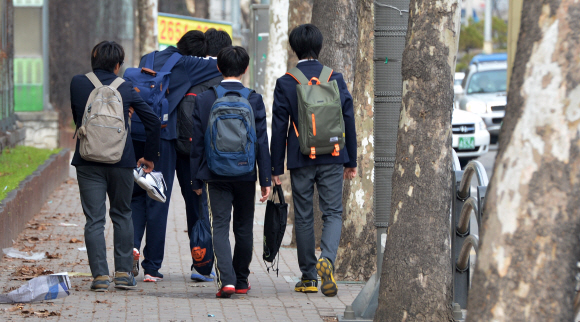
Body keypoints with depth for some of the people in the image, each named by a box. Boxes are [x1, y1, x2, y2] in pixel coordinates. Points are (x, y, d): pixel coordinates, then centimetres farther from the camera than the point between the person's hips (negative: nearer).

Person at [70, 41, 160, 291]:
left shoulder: (77, 83, 1)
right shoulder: (126, 87, 1)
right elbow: (153, 120, 4)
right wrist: (150, 156, 14)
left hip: (88, 161, 0)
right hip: (121, 159, 1)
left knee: (94, 219, 1)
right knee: (122, 215, 15)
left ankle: (100, 275, -6)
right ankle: (123, 272, 14)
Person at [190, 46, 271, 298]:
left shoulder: (204, 100, -3)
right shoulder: (254, 100, -4)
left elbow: (196, 142, 0)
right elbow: (262, 142, -4)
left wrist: (196, 179, 8)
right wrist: (265, 179, 1)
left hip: (216, 174, -1)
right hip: (246, 173, 1)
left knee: (220, 227, -2)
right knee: (244, 228, 13)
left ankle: (226, 280, -19)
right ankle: (241, 281, 23)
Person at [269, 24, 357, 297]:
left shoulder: (285, 84, -5)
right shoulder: (335, 79, 0)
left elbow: (279, 128, -3)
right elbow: (348, 121, 4)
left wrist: (276, 168, 3)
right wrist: (351, 161, 12)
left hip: (300, 160, -1)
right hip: (332, 159, 1)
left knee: (303, 217, 9)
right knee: (333, 213, 5)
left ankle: (308, 278, 13)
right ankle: (327, 258, -22)